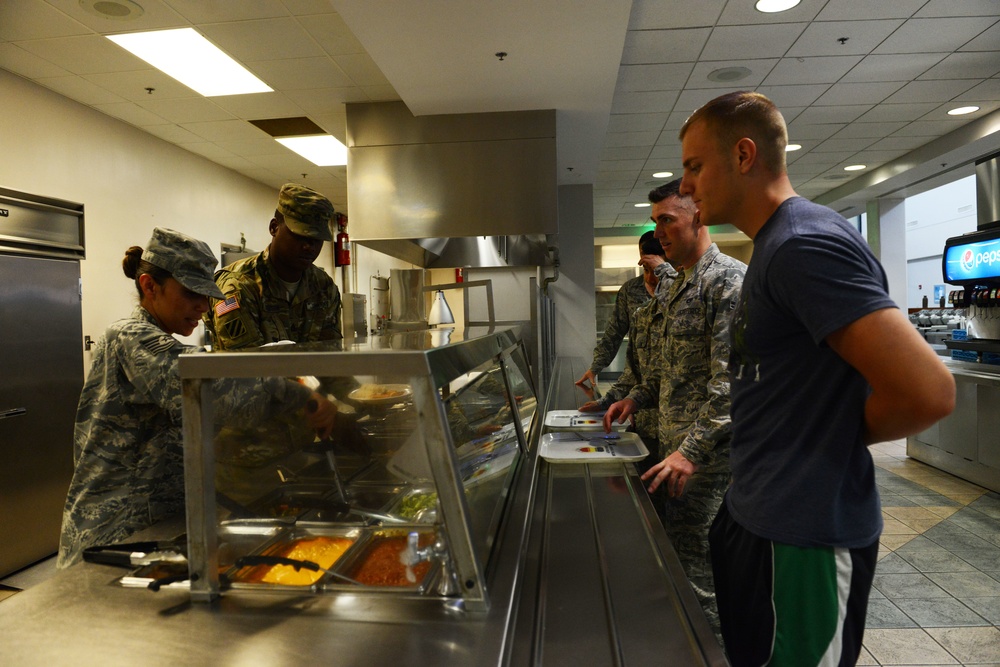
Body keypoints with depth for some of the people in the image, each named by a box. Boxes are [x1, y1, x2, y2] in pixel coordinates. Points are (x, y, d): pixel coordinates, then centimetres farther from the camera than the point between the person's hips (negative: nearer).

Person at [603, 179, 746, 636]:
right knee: (671, 548, 20)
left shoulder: (729, 279, -15)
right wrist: (637, 398, 13)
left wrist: (691, 450, -26)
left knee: (695, 567, 2)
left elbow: (732, 378, -23)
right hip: (673, 444, 9)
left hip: (706, 455, -9)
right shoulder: (678, 287, 15)